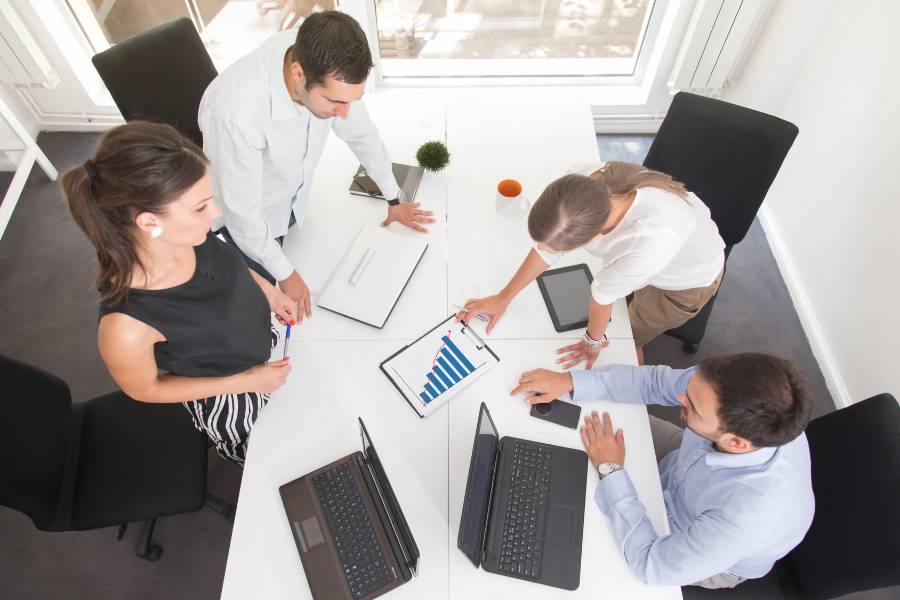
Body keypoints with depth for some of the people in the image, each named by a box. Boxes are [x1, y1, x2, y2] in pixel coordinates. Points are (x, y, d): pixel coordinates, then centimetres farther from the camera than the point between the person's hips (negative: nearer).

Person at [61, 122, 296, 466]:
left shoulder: (185, 234, -28)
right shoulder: (126, 326, -44)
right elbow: (144, 388, -21)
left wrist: (266, 288, -9)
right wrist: (244, 382, -21)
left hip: (263, 338, 5)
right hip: (229, 404, -4)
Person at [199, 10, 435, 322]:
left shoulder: (329, 68, -26)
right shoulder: (235, 114, -43)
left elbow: (360, 132, -7)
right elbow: (241, 212, -30)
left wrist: (394, 199, 4)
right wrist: (285, 273, -18)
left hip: (292, 199, 5)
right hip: (248, 216, -5)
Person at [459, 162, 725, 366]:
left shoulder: (654, 237, -50)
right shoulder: (578, 186, -34)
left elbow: (606, 292, -31)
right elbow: (545, 248, -17)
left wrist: (593, 341, -12)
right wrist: (503, 298, -8)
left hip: (686, 281, -4)